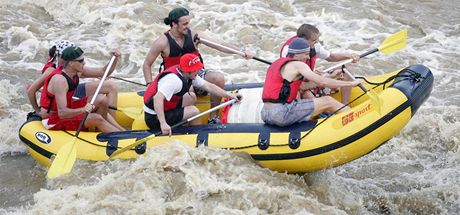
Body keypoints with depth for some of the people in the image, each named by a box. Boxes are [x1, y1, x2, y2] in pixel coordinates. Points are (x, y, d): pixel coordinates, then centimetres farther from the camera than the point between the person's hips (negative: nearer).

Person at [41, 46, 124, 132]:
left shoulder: (76, 71, -3)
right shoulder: (59, 80, -29)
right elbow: (62, 113, -36)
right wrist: (83, 110, -51)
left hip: (65, 110, 9)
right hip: (54, 121, -9)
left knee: (102, 100, -1)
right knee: (96, 119, -23)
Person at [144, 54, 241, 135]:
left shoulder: (190, 75, 2)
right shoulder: (174, 79, -29)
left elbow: (208, 86, 10)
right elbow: (158, 98, -40)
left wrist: (229, 95, 6)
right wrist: (163, 123, -46)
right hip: (155, 119, -10)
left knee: (191, 97, 13)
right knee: (194, 111, -15)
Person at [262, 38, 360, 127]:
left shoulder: (277, 63, 22)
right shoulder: (297, 65, -4)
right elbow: (322, 82, -8)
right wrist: (351, 83, 0)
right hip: (282, 114, -9)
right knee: (327, 101, 1)